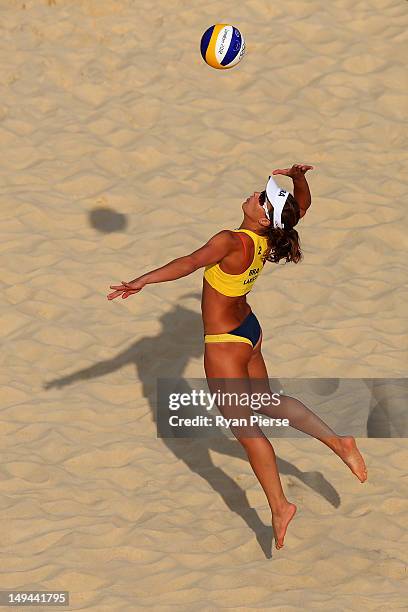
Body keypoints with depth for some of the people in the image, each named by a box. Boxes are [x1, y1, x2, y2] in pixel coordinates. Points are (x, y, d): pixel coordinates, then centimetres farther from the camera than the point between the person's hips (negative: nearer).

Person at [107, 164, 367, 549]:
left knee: (244, 427, 4)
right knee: (266, 402, 27)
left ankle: (279, 506, 10)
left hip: (225, 344, -8)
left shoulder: (231, 242, -31)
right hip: (249, 330, 8)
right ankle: (338, 442, 24)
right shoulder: (269, 238, -8)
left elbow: (190, 262, -47)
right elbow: (303, 203, 10)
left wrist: (141, 282, -55)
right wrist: (298, 177, -9)